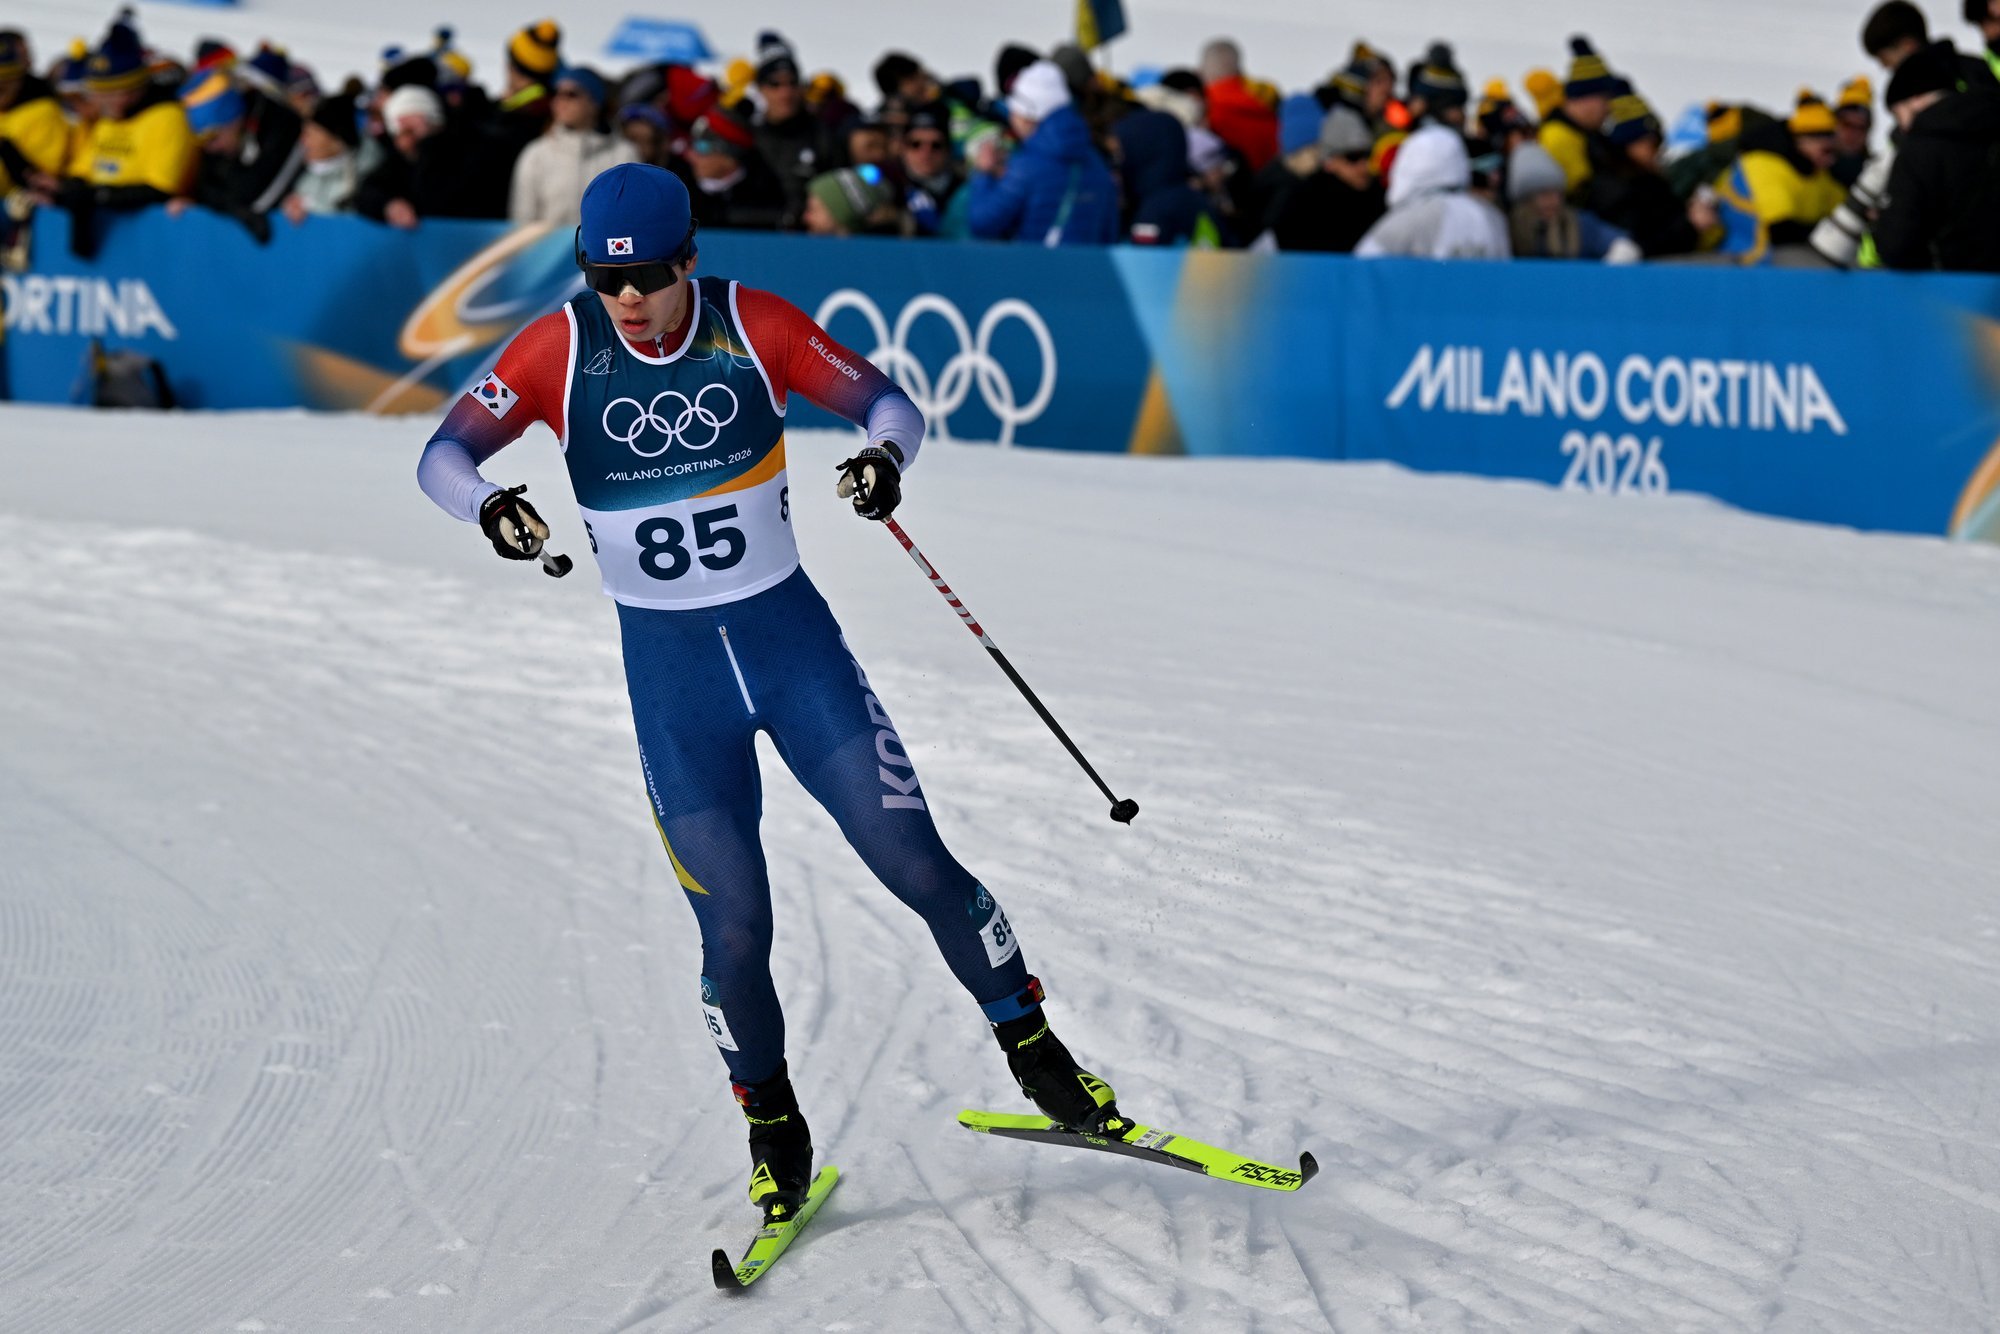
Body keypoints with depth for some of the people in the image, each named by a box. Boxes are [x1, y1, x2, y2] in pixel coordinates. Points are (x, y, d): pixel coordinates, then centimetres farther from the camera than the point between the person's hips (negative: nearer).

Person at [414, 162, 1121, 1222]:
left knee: (915, 863, -3)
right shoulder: (560, 349, -9)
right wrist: (487, 506, -31)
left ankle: (1032, 1047, 19)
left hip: (793, 635, 0)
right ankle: (772, 1125, 21)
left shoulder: (755, 326, -8)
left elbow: (885, 402, -2)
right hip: (667, 662, 0)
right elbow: (442, 454, -8)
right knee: (734, 928, -4)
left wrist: (888, 457, -25)